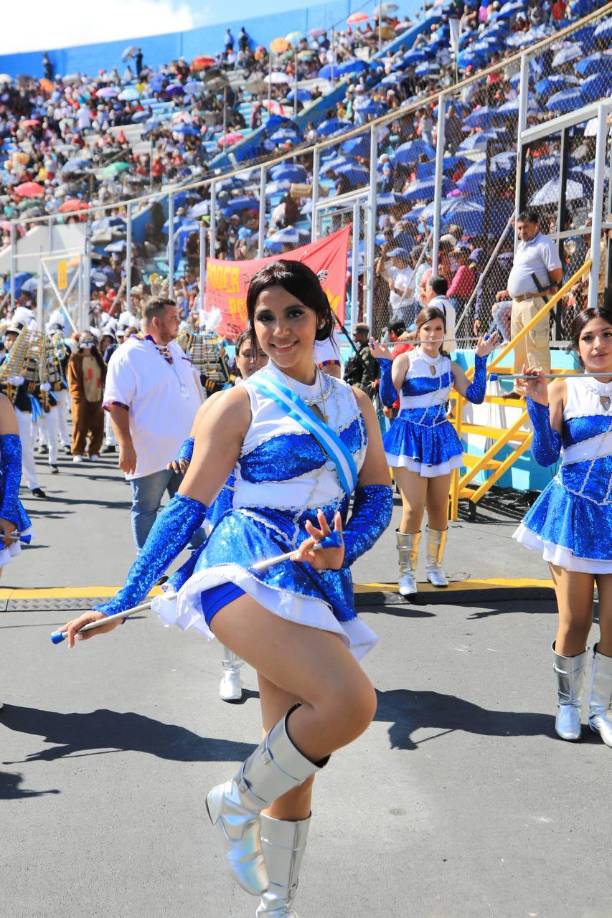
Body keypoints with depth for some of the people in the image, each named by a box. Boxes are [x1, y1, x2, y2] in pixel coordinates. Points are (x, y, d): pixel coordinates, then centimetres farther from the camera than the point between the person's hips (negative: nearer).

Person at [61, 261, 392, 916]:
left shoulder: (354, 404, 12)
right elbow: (189, 505, -4)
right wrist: (122, 601, -7)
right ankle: (236, 804, -2)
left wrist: (341, 550, -8)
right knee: (351, 703, -26)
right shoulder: (239, 403, -2)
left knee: (297, 770, 10)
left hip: (320, 585, 6)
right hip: (249, 572, -5)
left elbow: (377, 497, 13)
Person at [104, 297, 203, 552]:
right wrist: (126, 446, -24)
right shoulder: (128, 355, -12)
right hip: (150, 454, -6)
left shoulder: (175, 349, 13)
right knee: (146, 509, 7)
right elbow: (116, 404, -18)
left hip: (186, 449, 7)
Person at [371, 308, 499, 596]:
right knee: (413, 509, -9)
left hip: (441, 438, 4)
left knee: (439, 507, 10)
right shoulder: (405, 360, -6)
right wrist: (385, 364, -24)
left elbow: (476, 395, -2)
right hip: (410, 437, -4)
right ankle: (406, 573, 2)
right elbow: (388, 399, -16)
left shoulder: (449, 365, 7)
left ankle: (434, 565, 28)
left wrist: (481, 359, -4)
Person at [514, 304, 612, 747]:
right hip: (575, 511, -1)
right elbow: (545, 455, -8)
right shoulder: (563, 390, -2)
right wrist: (538, 404, -17)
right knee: (574, 621, 4)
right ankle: (568, 703, 24)